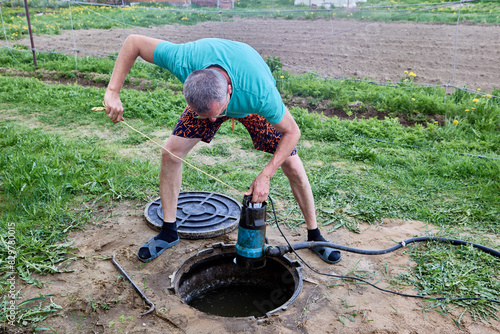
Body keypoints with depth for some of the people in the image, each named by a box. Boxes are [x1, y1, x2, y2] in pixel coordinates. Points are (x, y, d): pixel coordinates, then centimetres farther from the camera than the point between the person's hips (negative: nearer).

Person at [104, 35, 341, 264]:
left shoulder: (260, 94, -46)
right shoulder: (184, 60, -41)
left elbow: (292, 132, -28)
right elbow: (134, 42, -25)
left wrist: (265, 176, -33)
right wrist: (113, 92, -32)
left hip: (251, 107, -2)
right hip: (208, 97, 2)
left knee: (292, 166, -8)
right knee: (171, 151, -11)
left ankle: (314, 235, 14)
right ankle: (168, 232, 7)